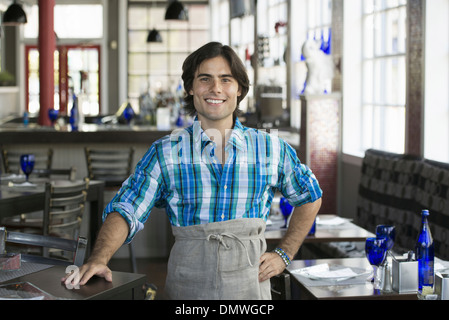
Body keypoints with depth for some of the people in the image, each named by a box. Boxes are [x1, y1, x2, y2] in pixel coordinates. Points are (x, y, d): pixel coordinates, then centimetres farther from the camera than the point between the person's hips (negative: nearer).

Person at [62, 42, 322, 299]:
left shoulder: (271, 149, 3)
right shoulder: (165, 153, 0)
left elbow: (310, 197, 17)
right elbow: (126, 211, -7)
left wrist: (284, 255, 7)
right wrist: (99, 259, -25)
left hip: (250, 286, 1)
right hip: (187, 287, -1)